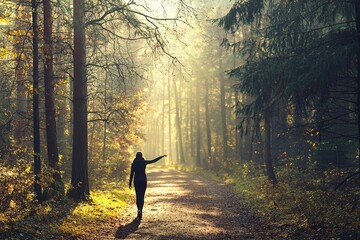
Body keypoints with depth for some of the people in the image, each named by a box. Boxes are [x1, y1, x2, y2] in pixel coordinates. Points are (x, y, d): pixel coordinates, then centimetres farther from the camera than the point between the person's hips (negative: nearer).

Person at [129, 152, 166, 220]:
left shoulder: (134, 163, -2)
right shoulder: (144, 162, -5)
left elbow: (131, 173, -2)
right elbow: (154, 161, -1)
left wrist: (130, 183, 4)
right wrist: (162, 156, 8)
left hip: (136, 181, 1)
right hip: (143, 180, -1)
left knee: (138, 196, 14)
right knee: (142, 196, 0)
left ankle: (139, 210, 16)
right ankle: (140, 210, -18)